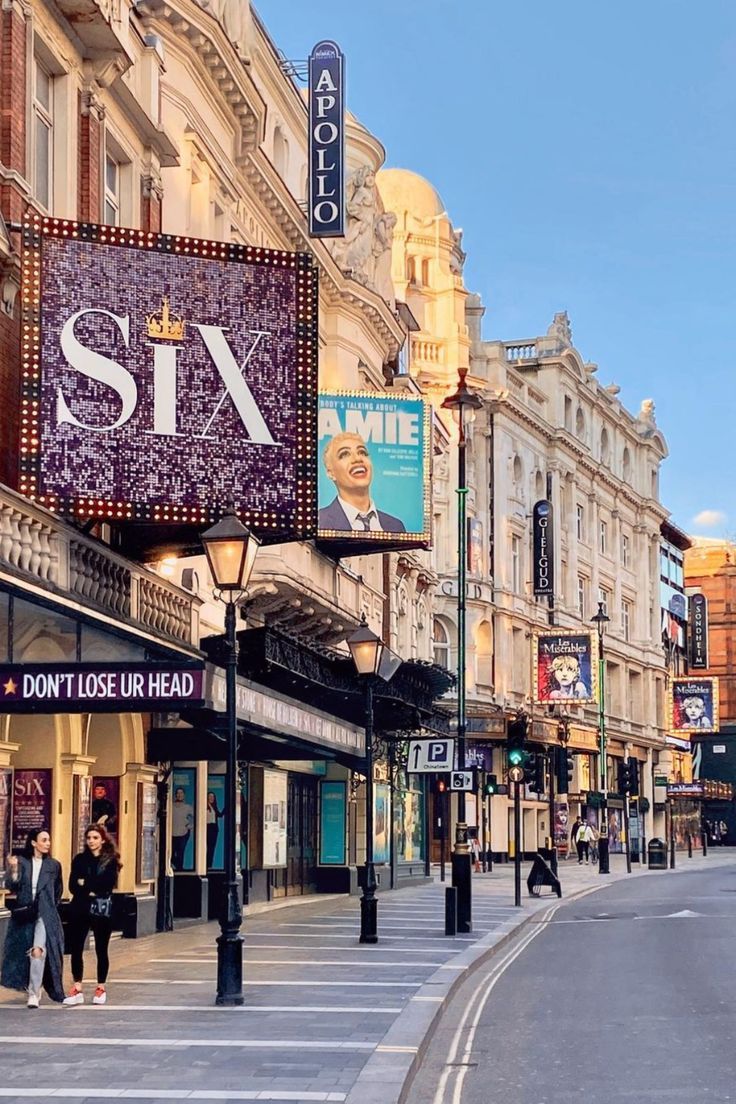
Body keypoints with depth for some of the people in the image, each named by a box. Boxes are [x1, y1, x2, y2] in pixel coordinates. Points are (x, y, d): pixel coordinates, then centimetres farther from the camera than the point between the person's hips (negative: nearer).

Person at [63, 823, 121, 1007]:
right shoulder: (79, 859, 8)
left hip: (102, 910, -3)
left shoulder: (110, 860, 0)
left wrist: (85, 884, -9)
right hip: (80, 909, 3)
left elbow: (107, 885, -12)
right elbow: (73, 886, 0)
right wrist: (91, 891, -14)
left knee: (101, 950, 6)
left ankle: (101, 988, 17)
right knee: (76, 949, -1)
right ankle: (77, 989, 5)